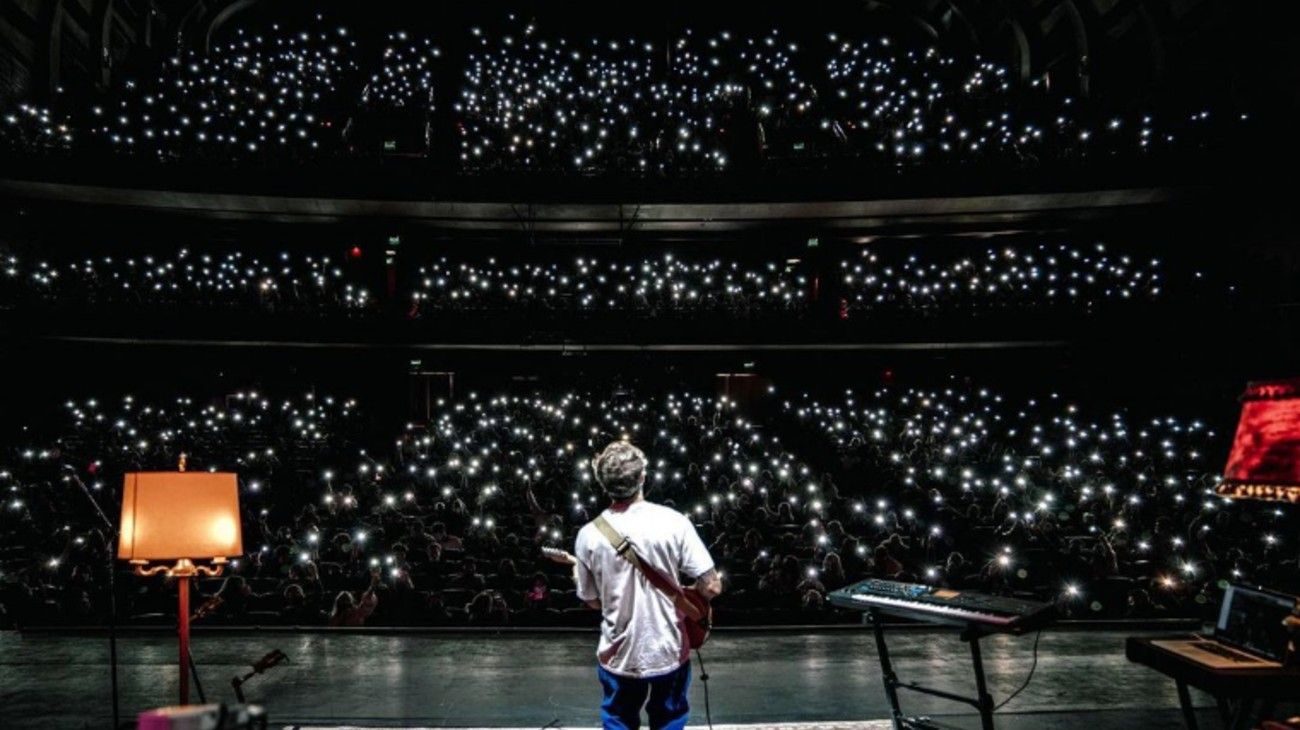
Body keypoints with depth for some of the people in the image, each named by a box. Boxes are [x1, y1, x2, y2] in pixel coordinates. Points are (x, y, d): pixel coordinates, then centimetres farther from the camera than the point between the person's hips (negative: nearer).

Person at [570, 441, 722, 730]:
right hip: (669, 651, 0)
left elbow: (593, 601, 1)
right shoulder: (674, 522, -16)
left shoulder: (589, 535, -12)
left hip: (619, 655, 1)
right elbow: (712, 586, -14)